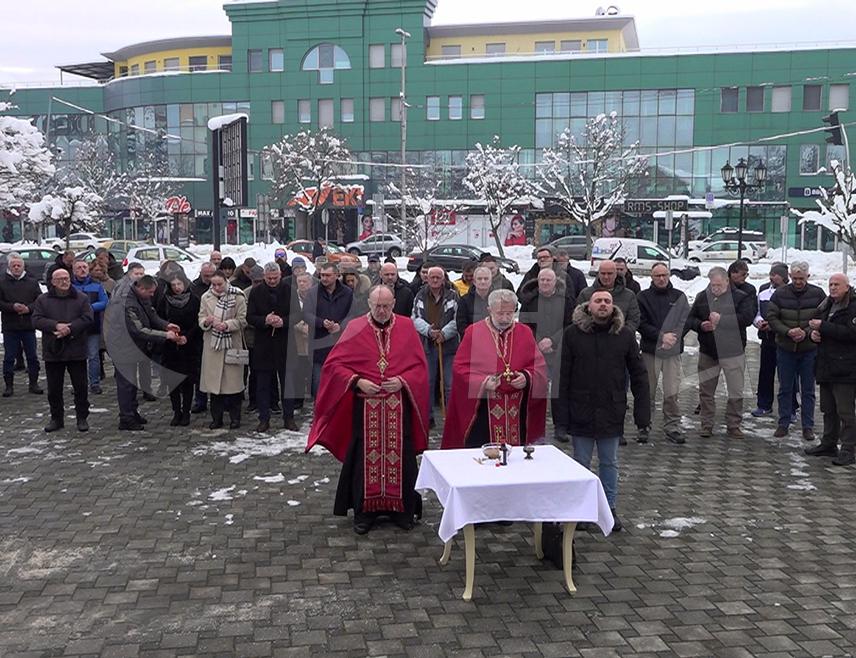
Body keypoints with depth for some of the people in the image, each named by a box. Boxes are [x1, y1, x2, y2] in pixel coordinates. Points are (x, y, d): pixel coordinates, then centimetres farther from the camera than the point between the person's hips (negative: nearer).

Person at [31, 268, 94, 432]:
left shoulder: (81, 298, 3)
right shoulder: (43, 300, 5)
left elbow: (87, 318, -7)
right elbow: (36, 320, -4)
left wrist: (69, 329, -19)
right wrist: (56, 326, -19)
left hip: (76, 351, -1)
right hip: (52, 351, 1)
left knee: (80, 387, 3)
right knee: (54, 389, 9)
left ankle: (82, 418, 15)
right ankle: (57, 418, 21)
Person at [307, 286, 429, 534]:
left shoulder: (406, 327, 4)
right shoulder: (355, 328, 1)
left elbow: (420, 365, 4)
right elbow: (334, 364, 0)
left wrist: (402, 381, -13)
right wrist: (357, 381, -13)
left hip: (398, 406, 1)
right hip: (365, 406, -1)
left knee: (400, 456, 4)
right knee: (365, 456, 3)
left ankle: (402, 508, 18)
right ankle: (365, 510, 15)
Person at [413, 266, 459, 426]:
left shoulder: (453, 296, 1)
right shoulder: (420, 296, 7)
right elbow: (415, 318, 2)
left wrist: (444, 333, -15)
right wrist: (428, 330, -15)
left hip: (449, 345, -2)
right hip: (427, 345, 2)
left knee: (450, 384, 0)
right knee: (427, 383, 8)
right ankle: (428, 417, 17)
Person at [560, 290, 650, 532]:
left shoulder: (625, 335, 0)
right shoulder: (573, 333, -4)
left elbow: (639, 375, 3)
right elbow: (563, 374, -3)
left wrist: (642, 410, -2)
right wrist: (562, 410, -7)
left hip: (612, 412, 1)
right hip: (581, 411, -1)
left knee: (609, 463, 12)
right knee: (581, 462, 10)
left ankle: (609, 507, 25)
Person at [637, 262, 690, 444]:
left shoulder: (679, 297, 9)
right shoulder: (643, 297, 3)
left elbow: (686, 321, 5)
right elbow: (641, 324, -4)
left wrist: (673, 337, -11)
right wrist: (661, 336, -14)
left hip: (673, 351, 1)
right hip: (650, 350, -1)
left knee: (672, 393, -1)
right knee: (647, 392, 4)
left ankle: (672, 427, 6)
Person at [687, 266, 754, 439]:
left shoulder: (741, 297, -4)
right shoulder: (702, 297, 7)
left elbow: (747, 318, -19)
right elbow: (690, 318, 11)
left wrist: (721, 319, -23)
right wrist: (700, 325, -10)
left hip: (733, 352, -3)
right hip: (707, 352, 3)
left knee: (736, 392, 4)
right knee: (706, 391, 8)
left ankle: (733, 425, 16)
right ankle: (706, 425, 19)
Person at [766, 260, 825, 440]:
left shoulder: (818, 294, -4)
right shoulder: (780, 294, -3)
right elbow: (771, 318, -3)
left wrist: (806, 332, -18)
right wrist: (787, 332, -17)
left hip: (809, 349, -1)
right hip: (785, 349, 1)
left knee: (808, 390, 7)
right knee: (785, 389, 9)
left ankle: (808, 427, 16)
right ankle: (783, 424, 18)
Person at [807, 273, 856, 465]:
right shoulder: (826, 305, 15)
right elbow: (815, 325, 25)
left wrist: (823, 327, -20)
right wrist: (812, 333, 1)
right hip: (826, 367, 8)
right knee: (828, 410, 16)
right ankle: (829, 444, 27)